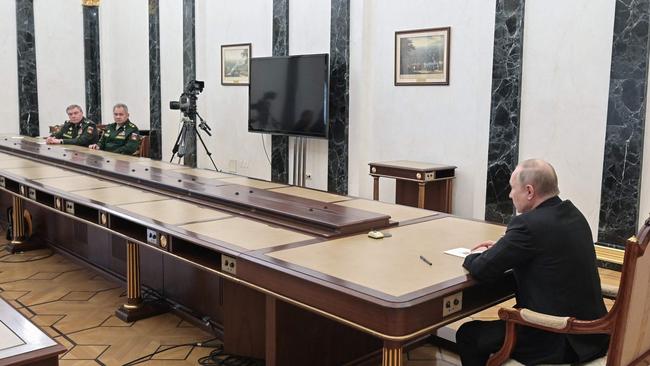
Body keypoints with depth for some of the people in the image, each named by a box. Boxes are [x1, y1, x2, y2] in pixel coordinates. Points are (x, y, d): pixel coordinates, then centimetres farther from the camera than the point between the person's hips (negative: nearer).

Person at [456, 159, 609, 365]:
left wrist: (476, 256, 4)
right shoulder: (572, 214, 5)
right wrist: (500, 248, 13)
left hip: (557, 341, -9)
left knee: (468, 336, 6)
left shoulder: (530, 223, -22)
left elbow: (481, 269, -17)